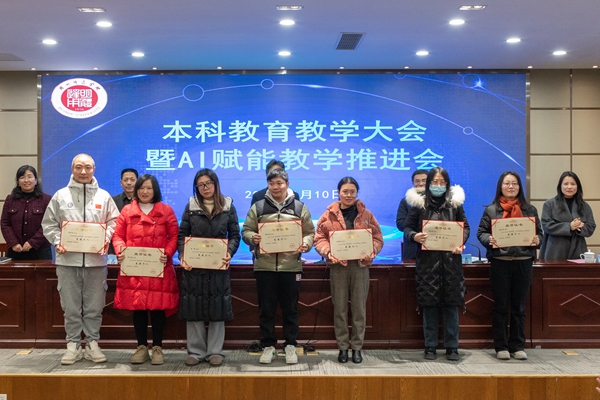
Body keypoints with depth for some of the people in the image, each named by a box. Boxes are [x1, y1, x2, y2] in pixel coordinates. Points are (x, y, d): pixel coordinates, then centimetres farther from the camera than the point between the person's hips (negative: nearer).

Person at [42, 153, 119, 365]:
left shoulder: (104, 196, 8)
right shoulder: (60, 195, 6)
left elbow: (113, 221, 10)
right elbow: (49, 223, 7)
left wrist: (106, 237, -8)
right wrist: (57, 242, -8)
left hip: (96, 259, 1)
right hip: (68, 259, 0)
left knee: (94, 306, 6)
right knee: (71, 306, 5)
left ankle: (92, 344, 16)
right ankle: (73, 345, 14)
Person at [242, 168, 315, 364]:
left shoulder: (300, 207, 6)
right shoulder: (258, 207, 7)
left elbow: (310, 233, 7)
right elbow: (246, 231, 7)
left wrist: (306, 244, -14)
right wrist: (252, 238, -15)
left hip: (291, 266, 0)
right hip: (264, 266, 1)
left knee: (290, 309, 8)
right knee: (266, 309, 7)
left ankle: (290, 346, 20)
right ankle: (268, 346, 19)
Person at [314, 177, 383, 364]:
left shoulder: (366, 215, 6)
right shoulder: (329, 215, 3)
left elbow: (378, 238, 6)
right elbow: (319, 238, 2)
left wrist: (371, 251, -13)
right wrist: (328, 252, -16)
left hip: (360, 265, 1)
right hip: (338, 266, 0)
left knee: (359, 308, 4)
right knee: (340, 308, 4)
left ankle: (357, 347, 14)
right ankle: (343, 347, 14)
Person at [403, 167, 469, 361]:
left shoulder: (455, 202, 8)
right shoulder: (418, 203, 4)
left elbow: (465, 227, 11)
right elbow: (407, 228, 5)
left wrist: (461, 243, -8)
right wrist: (414, 236, -17)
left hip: (451, 259, 1)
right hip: (427, 259, -1)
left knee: (451, 304, 3)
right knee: (429, 304, 2)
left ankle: (452, 347, 13)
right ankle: (430, 347, 13)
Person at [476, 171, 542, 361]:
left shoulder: (530, 209, 9)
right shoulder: (491, 210, 4)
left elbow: (539, 232, 10)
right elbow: (481, 232, 2)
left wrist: (537, 240, -11)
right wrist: (489, 240, -18)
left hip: (523, 262, 2)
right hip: (500, 262, -2)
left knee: (519, 307, 8)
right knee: (501, 306, 4)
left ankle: (518, 346, 17)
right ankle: (501, 347, 12)